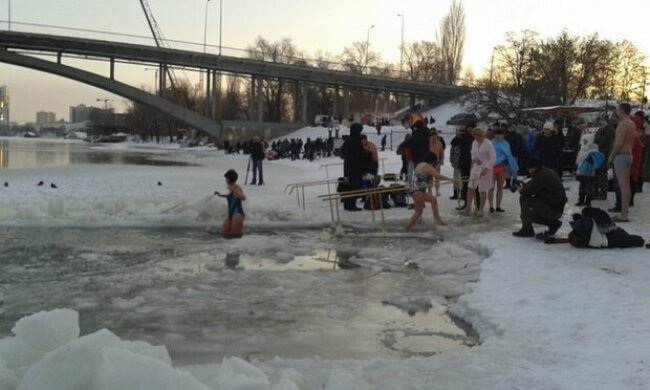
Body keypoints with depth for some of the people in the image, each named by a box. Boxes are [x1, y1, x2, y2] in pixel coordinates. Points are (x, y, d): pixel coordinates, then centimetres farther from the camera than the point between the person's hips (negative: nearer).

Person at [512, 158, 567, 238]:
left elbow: (528, 191, -21)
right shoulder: (550, 171, 13)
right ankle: (553, 223, 18)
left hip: (552, 209, -10)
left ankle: (527, 229, -10)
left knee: (523, 198, -13)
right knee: (530, 215, 26)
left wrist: (521, 190, 1)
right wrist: (525, 186, 2)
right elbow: (533, 186, 20)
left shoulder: (542, 175, -19)